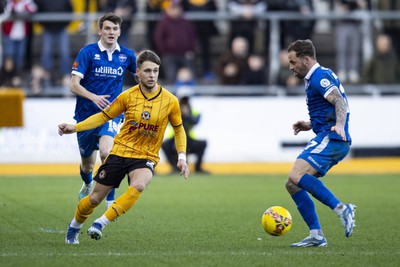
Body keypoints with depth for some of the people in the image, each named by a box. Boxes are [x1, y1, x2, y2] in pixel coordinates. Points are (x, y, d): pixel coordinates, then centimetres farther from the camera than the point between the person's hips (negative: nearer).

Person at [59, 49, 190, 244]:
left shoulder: (170, 101, -5)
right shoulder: (128, 96, -5)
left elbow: (179, 129, 11)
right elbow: (104, 116, 6)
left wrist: (181, 157, 0)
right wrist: (75, 128, -4)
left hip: (146, 158, -1)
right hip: (120, 152, 1)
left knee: (138, 185, -35)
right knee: (95, 198, 4)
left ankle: (101, 223, -27)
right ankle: (74, 227, 34)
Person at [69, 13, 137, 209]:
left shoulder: (126, 55, 2)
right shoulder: (88, 52, -7)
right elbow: (74, 85, -13)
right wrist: (93, 97, -29)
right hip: (86, 114, 0)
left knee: (106, 152, -29)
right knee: (87, 165, 13)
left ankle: (111, 199, -19)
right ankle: (87, 185, 49)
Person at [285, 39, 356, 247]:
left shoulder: (320, 77, -8)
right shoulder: (316, 78, 25)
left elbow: (340, 102, -23)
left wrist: (339, 125, -40)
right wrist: (309, 125, 25)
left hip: (331, 138, -11)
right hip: (327, 139, 11)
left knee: (296, 176, -26)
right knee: (292, 185, 7)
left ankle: (341, 209, -28)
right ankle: (316, 236, 2)